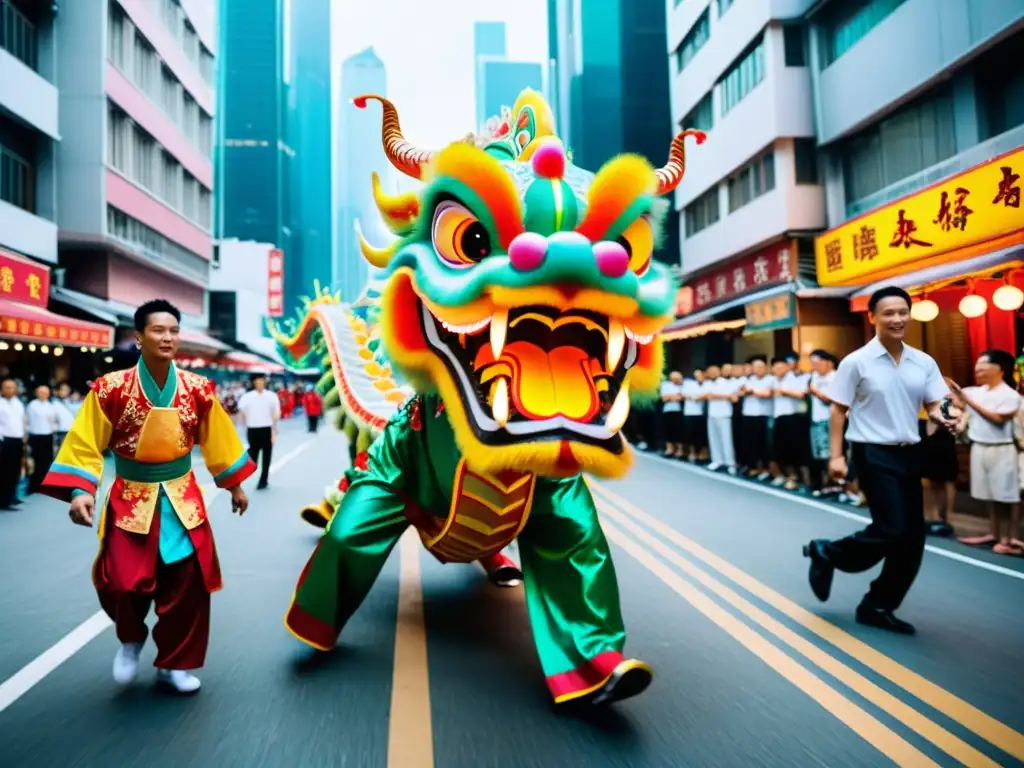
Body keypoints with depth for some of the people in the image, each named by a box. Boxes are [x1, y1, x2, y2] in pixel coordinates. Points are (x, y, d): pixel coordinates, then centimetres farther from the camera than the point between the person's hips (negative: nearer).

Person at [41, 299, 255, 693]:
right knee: (123, 584, -10)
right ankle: (131, 639, 27)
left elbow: (218, 439, 6)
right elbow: (85, 444, -8)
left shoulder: (198, 390, -5)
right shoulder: (110, 389, -11)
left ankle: (174, 664, 26)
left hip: (182, 501, 2)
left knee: (188, 585, 4)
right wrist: (80, 490, -21)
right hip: (131, 502, -2)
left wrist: (235, 486, 12)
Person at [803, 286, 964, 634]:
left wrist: (947, 418, -17)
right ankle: (826, 553, 13)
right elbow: (838, 410, -5)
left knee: (913, 539, 6)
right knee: (892, 530, -13)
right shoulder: (856, 362, -7)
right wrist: (836, 456, -11)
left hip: (910, 454, 6)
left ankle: (876, 606, 21)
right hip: (874, 455, -6)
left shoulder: (924, 363, 7)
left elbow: (934, 406, 6)